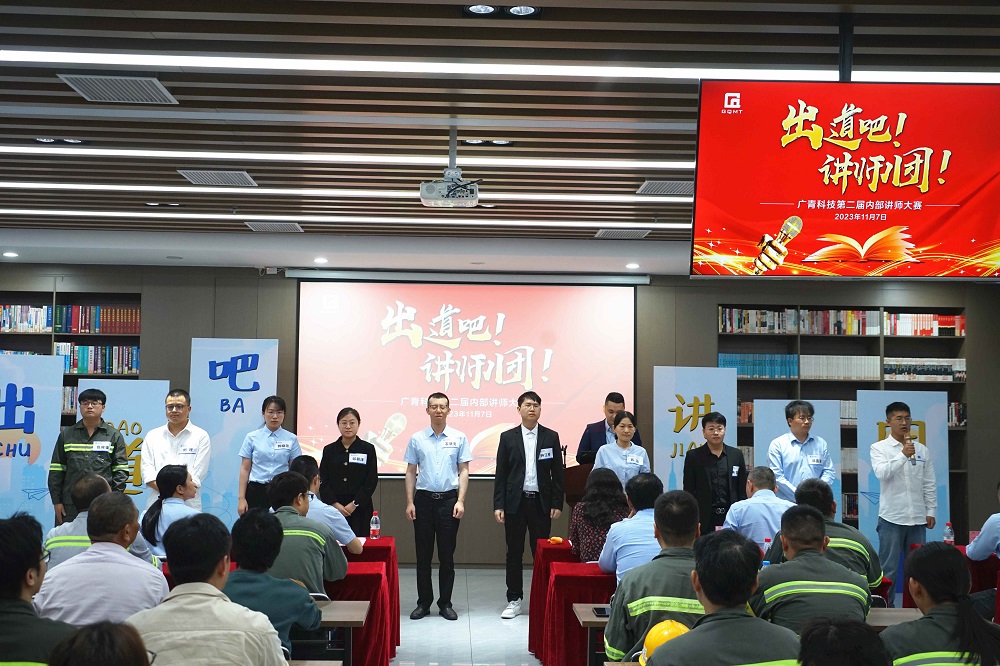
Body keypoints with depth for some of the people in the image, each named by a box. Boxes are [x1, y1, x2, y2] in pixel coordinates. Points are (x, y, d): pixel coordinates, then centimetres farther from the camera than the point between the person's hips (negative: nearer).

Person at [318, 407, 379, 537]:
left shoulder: (368, 449, 5)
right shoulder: (329, 450, 10)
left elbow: (372, 481, 0)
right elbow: (323, 482, 5)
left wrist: (354, 504, -8)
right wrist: (335, 504, -7)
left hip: (360, 508, -1)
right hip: (333, 509, 1)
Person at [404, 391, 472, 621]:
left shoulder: (459, 438, 2)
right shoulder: (417, 439, 4)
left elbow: (464, 471, 2)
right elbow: (410, 472, 7)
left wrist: (460, 501, -7)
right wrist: (409, 502, -1)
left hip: (448, 499, -1)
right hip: (424, 499, 1)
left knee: (447, 555, 4)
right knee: (423, 555, 6)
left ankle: (445, 603, 14)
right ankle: (424, 602, 16)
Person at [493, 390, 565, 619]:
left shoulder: (551, 437, 4)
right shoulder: (507, 437, 3)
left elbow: (558, 473, 5)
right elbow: (501, 474, 3)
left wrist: (557, 504, -1)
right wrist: (498, 505, -4)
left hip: (541, 503, 0)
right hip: (515, 503, 0)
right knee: (514, 553, 5)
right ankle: (514, 600, 14)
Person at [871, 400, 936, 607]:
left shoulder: (921, 449, 10)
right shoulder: (879, 448, 0)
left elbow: (930, 483, 11)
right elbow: (881, 473, -17)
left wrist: (931, 511, 6)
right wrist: (903, 455, -24)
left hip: (917, 518, 4)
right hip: (892, 518, -3)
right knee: (889, 568, 1)